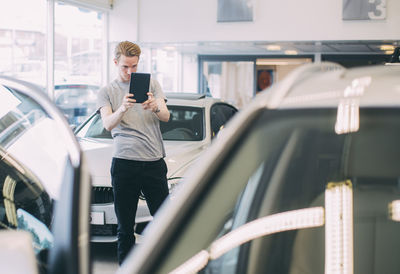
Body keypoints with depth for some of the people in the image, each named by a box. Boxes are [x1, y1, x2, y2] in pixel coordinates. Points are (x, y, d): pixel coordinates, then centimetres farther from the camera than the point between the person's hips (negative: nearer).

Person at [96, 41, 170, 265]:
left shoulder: (151, 84, 14)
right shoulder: (107, 92, 11)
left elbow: (166, 116, 2)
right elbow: (108, 124, -5)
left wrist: (155, 108, -21)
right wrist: (122, 109, -26)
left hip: (154, 161, 1)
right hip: (124, 163, 0)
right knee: (125, 226, 3)